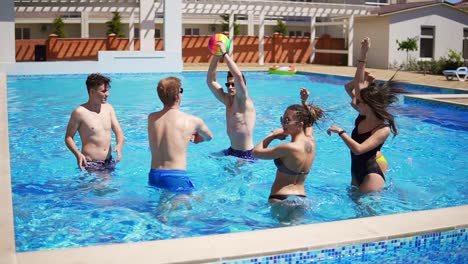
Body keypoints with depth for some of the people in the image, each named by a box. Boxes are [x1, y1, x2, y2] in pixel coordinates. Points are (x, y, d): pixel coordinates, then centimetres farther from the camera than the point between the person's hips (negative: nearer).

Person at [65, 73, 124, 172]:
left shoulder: (109, 108, 8)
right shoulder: (80, 112, -8)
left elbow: (118, 131, 10)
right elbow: (68, 137, -2)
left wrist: (119, 145, -12)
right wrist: (77, 154, -20)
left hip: (109, 162, 5)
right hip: (90, 164, -5)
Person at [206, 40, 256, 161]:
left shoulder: (244, 101, -12)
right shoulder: (228, 101, 8)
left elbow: (238, 75, -27)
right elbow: (211, 81, 6)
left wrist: (224, 53, -22)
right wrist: (216, 57, -4)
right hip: (232, 151, 8)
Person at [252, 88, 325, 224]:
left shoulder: (289, 148, -19)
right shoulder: (311, 141, 3)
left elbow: (256, 152, -9)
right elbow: (309, 122, 28)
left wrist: (272, 135, 2)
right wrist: (305, 102, 26)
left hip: (282, 200, -7)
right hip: (302, 199, 7)